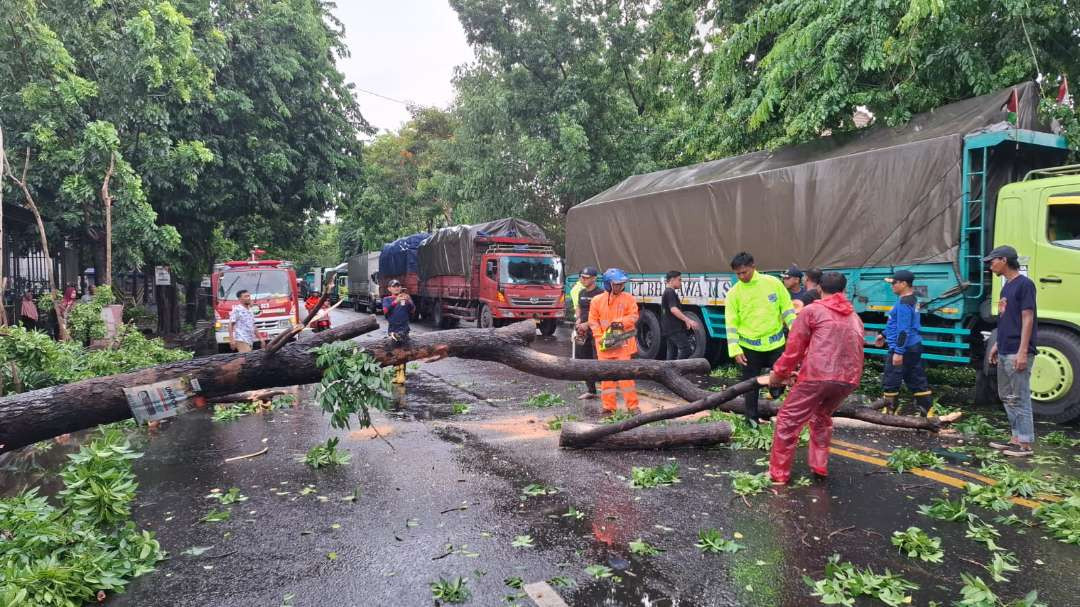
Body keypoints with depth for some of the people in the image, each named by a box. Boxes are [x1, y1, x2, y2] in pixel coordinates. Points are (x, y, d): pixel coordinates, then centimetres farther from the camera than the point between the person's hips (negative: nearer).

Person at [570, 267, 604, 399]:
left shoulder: (600, 293, -10)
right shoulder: (581, 292, 14)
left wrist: (587, 324, -18)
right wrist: (578, 319, 3)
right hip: (582, 330, 8)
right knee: (583, 360, 11)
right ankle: (590, 390, 22)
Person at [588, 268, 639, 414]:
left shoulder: (628, 299, -1)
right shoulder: (597, 300, 0)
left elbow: (633, 317, -5)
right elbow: (593, 321, 2)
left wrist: (620, 322, -21)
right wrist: (600, 337, -9)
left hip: (623, 343, -2)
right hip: (604, 344, 2)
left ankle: (632, 406, 5)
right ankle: (609, 406, 16)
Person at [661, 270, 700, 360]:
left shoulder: (667, 292, 22)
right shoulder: (670, 292, -11)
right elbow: (673, 309, -25)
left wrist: (686, 321, 29)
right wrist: (688, 320, -30)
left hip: (669, 329, 10)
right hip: (674, 329, -10)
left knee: (672, 352, 9)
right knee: (685, 349, -15)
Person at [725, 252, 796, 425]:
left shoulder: (773, 283, -5)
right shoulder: (734, 293, -6)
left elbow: (787, 309, 3)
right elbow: (731, 323, -6)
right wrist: (735, 349, -12)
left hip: (775, 343, 1)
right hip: (749, 347, 0)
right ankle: (752, 420, 18)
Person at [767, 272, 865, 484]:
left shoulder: (812, 310, 8)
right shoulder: (855, 318, 25)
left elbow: (794, 347, 7)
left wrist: (779, 373, 20)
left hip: (818, 375, -6)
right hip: (848, 379, 6)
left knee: (788, 420, 7)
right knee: (821, 417, 30)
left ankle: (778, 474, 9)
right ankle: (819, 466, 28)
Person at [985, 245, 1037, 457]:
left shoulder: (1024, 284, -10)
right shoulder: (1007, 286, 16)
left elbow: (1027, 319, -15)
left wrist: (1022, 352, -19)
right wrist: (997, 344, 20)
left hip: (1016, 353, -9)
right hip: (1004, 352, 9)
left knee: (1019, 398, -5)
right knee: (1006, 396, 13)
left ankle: (1026, 444, 1)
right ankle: (1017, 438, 20)